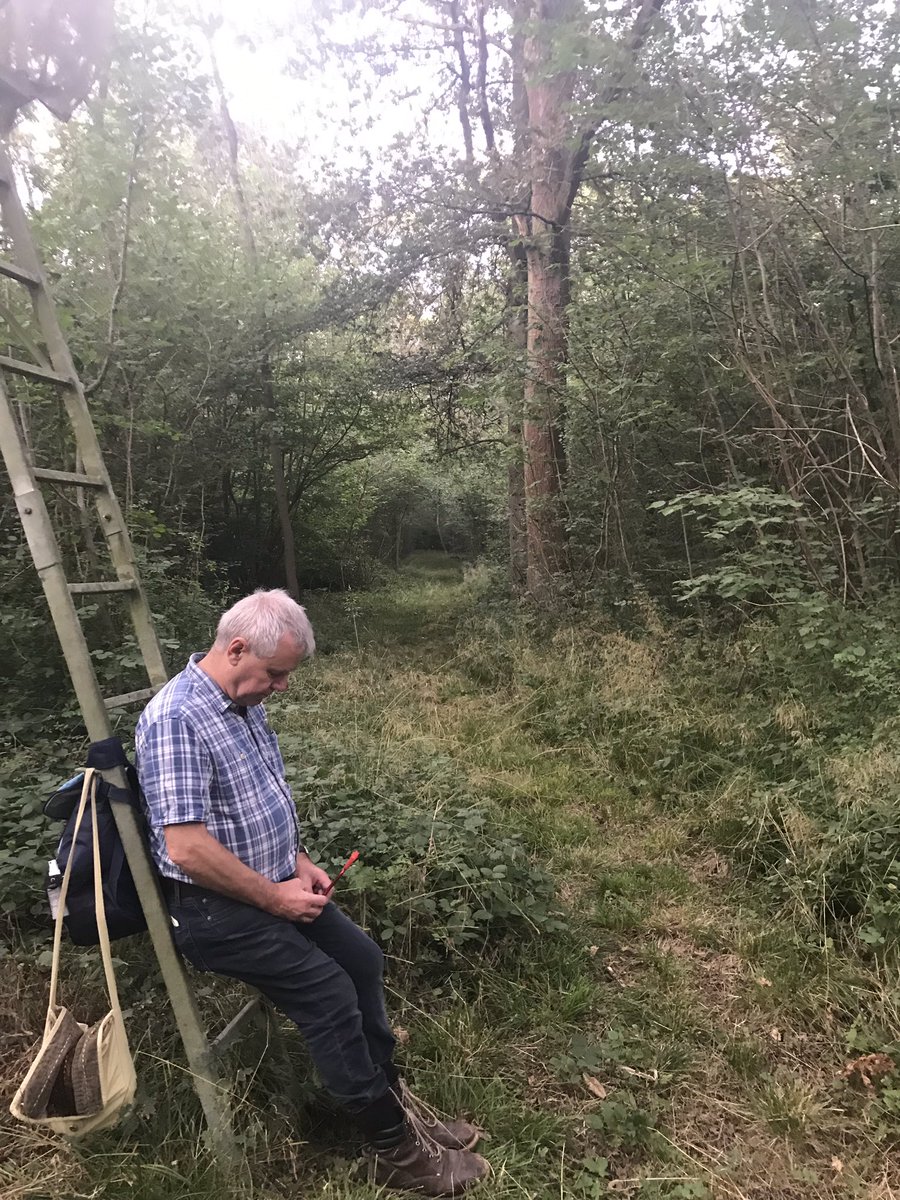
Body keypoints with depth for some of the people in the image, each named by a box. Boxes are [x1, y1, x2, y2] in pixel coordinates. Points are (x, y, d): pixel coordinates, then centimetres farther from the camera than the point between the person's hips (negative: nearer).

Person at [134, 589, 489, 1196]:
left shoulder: (245, 704, 6)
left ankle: (390, 1094, 22)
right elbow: (186, 848, -29)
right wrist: (273, 896, -19)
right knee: (328, 991, -14)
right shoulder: (177, 719, -25)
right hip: (217, 907, -9)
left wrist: (299, 860, 6)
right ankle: (396, 1149, 1)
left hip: (275, 885, 9)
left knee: (362, 958, 6)